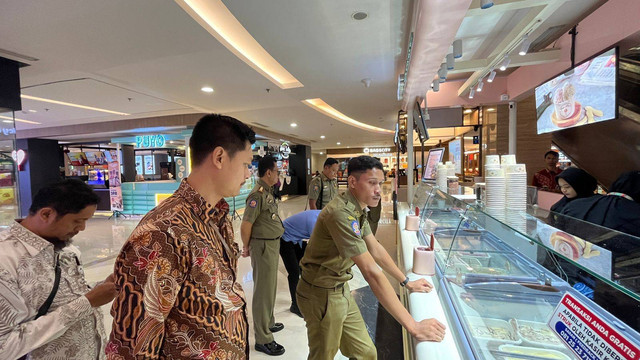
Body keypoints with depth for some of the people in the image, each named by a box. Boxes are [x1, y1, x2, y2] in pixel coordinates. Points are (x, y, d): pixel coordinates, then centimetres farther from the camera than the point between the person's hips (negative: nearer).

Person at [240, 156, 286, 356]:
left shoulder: (268, 191, 7)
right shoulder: (258, 194, -22)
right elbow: (246, 225, -21)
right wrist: (246, 247, -8)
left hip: (273, 245, 9)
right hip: (264, 247, -9)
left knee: (270, 287, 23)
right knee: (263, 291, 3)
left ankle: (268, 323, 42)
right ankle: (263, 339, 17)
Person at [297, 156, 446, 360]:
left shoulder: (358, 209, 1)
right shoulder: (341, 213, -30)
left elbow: (376, 249, 9)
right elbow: (371, 272, -34)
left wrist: (407, 282, 9)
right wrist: (413, 327, -31)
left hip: (341, 289, 8)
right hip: (322, 294, -8)